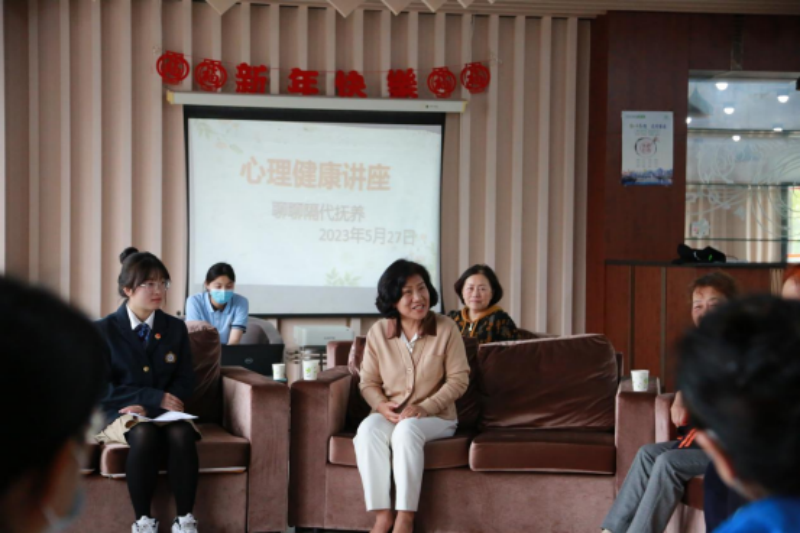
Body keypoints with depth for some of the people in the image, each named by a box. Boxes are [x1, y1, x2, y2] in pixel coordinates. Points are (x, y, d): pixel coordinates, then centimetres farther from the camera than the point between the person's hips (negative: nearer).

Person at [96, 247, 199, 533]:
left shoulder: (175, 328, 10)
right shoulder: (103, 331, 0)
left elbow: (185, 381, 6)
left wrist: (148, 406, -13)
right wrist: (155, 398, -18)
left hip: (164, 411, 3)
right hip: (119, 414, -2)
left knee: (181, 433, -33)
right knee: (144, 434, -38)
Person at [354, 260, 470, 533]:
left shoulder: (446, 329, -6)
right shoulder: (378, 332, 1)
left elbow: (459, 379, -6)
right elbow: (368, 382, 6)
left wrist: (424, 408, -18)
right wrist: (382, 405, -16)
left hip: (436, 417, -2)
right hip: (390, 415, 2)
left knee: (407, 430, -36)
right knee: (368, 430, -32)